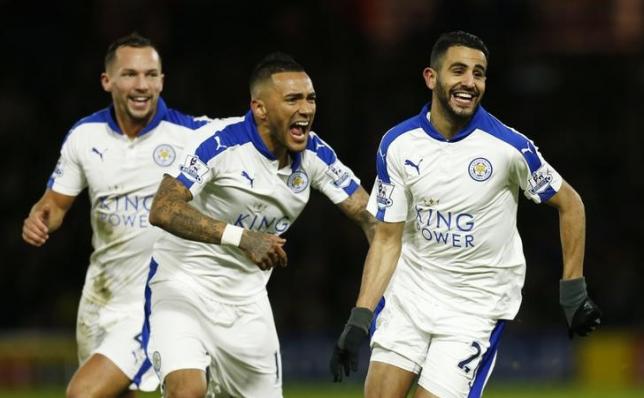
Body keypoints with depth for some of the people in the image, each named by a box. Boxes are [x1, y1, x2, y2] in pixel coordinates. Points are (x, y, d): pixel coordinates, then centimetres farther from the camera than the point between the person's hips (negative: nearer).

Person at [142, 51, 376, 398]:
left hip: (247, 300, 6)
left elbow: (369, 217, 4)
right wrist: (242, 237, -38)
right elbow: (162, 210, -29)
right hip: (184, 287, -6)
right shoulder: (221, 142, -21)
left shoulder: (314, 155, -3)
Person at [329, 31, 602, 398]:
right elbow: (387, 239, 0)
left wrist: (574, 292, -2)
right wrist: (358, 322, -7)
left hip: (478, 304, -3)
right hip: (410, 291, 3)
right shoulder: (397, 145, -6)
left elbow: (570, 204, -1)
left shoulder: (509, 146, -15)